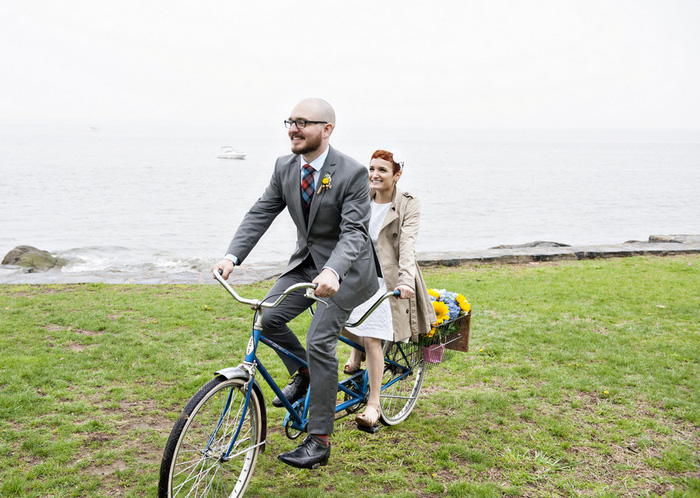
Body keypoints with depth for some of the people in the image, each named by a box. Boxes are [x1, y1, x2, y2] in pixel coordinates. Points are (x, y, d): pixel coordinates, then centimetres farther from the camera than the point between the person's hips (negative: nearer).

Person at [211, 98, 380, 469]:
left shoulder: (352, 173, -21)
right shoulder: (284, 167, -2)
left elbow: (354, 232, -28)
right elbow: (260, 214, -4)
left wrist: (332, 271, -46)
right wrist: (231, 257, -19)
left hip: (345, 268, -6)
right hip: (306, 260, 6)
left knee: (320, 340, -15)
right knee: (269, 317, -9)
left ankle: (319, 440, -5)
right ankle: (303, 375, 20)